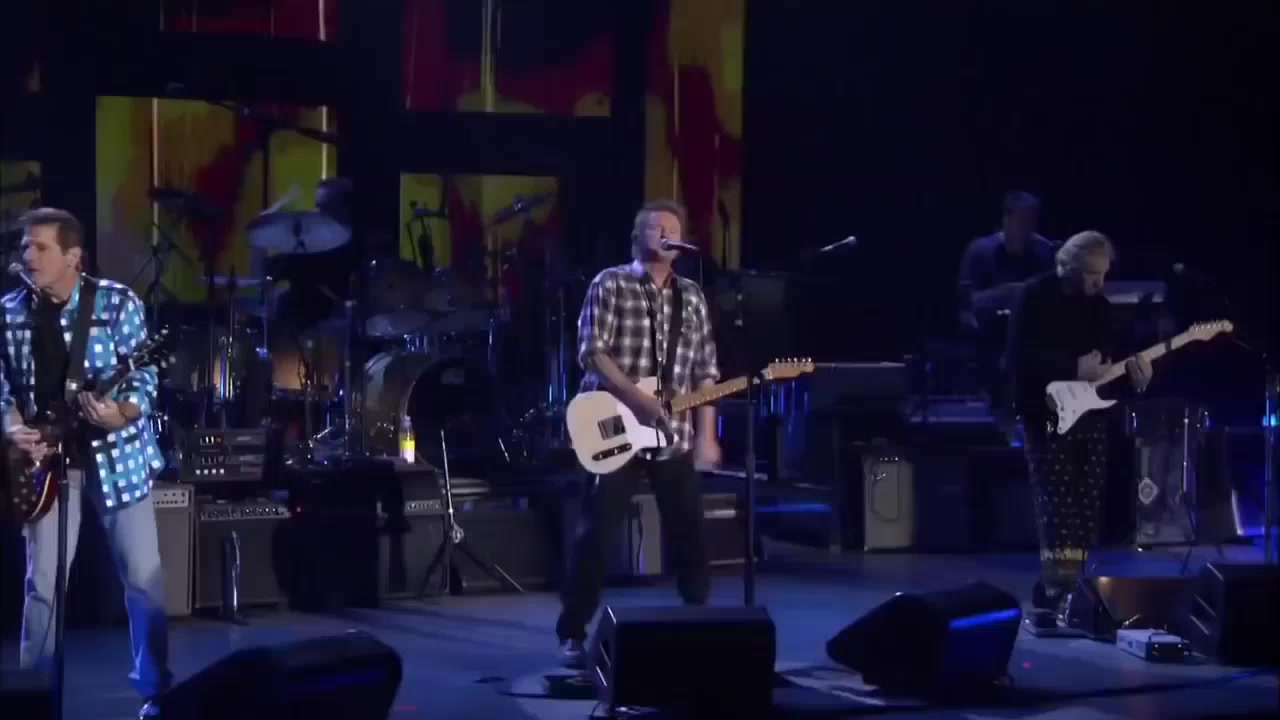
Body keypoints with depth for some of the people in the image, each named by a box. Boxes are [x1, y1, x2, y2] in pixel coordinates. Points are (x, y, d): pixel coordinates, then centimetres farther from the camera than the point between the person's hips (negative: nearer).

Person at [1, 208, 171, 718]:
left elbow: (144, 378, -10)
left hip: (115, 453, -2)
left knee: (143, 575, 0)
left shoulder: (117, 302, -8)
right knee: (42, 581, 2)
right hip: (47, 457, 2)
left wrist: (121, 414, -29)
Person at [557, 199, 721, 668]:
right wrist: (638, 400, -20)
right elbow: (592, 352, -11)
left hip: (676, 438, 4)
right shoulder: (610, 284, -2)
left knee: (689, 534, 8)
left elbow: (705, 371, 11)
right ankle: (573, 634, 3)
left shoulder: (692, 297, 12)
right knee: (597, 534, -5)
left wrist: (706, 434, 2)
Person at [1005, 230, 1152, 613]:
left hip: (1090, 414, 7)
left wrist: (1132, 373, -8)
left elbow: (1108, 358, 14)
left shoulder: (1099, 305, 12)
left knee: (1088, 507, 6)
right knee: (1057, 505, -11)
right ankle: (1057, 589, -11)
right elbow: (1020, 355, -18)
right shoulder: (1035, 296, -8)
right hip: (1048, 414, -7)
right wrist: (1074, 369, -23)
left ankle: (1068, 584, 15)